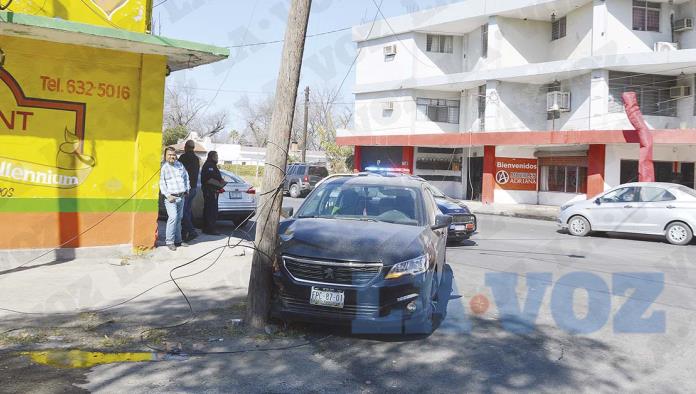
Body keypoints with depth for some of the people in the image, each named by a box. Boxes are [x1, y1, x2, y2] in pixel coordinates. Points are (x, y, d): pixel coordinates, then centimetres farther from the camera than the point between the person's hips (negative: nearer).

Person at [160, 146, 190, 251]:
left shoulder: (180, 165, 13)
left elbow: (186, 177, 24)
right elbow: (161, 183, -8)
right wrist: (168, 195, -15)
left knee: (179, 218, 9)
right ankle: (169, 242, -11)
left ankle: (178, 240, 17)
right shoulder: (163, 167, -4)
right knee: (173, 217, -17)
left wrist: (187, 190, 17)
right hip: (171, 197, -6)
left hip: (181, 196, 6)